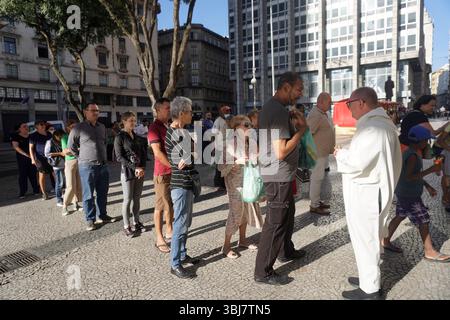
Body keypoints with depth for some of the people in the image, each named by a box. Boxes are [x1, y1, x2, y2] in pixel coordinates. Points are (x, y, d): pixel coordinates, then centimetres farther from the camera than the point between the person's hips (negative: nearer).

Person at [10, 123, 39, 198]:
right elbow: (16, 147, -9)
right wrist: (26, 154, -20)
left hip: (32, 157, 3)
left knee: (33, 174, 3)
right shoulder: (16, 137, 1)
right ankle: (22, 193, 3)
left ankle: (36, 190, 12)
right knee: (23, 175, -2)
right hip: (22, 158, -2)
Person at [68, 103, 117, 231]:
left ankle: (102, 215, 28)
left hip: (103, 165, 5)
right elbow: (71, 146, 1)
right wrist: (82, 157, 4)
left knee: (103, 193, 13)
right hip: (87, 167, -5)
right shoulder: (79, 128, -7)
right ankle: (90, 220, 13)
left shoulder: (102, 127, 10)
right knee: (88, 195, 3)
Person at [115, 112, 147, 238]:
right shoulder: (120, 137, -4)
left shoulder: (137, 136, 12)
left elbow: (144, 153, 10)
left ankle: (136, 222, 23)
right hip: (127, 171, -5)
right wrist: (135, 168, -17)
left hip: (140, 171, 5)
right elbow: (119, 157, -10)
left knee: (137, 198, 11)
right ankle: (126, 226, 10)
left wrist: (142, 168, -5)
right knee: (128, 199, 0)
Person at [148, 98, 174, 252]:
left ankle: (169, 231, 30)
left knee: (171, 204, 16)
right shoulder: (154, 127, -11)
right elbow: (158, 153, -20)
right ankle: (159, 239, 10)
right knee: (160, 206, 1)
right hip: (162, 173, -7)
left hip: (174, 172, 7)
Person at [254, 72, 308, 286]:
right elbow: (281, 152, -27)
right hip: (279, 176, -10)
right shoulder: (279, 111, -21)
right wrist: (301, 129, -16)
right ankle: (263, 272, 12)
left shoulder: (270, 107, 11)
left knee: (287, 213, 25)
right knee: (275, 223, -1)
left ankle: (286, 251, 44)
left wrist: (294, 126, 5)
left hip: (277, 174, 10)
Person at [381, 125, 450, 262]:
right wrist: (431, 170, -25)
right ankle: (429, 252, 12)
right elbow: (409, 177, -28)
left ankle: (385, 241, 28)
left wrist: (428, 186, 16)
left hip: (404, 193, 10)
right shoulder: (413, 156, -22)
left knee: (400, 216, 18)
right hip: (410, 196, -10)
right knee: (424, 221, 0)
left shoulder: (410, 152, 9)